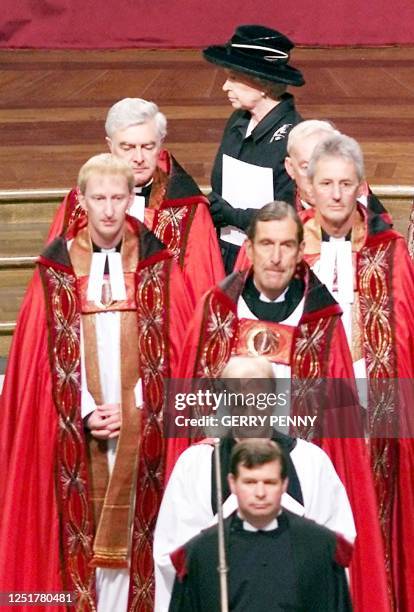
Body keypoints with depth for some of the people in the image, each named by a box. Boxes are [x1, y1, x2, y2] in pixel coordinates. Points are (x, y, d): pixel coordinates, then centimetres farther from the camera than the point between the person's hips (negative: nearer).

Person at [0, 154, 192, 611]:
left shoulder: (157, 265, 4)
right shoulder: (57, 268, 3)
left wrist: (134, 408, -9)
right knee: (84, 527, 0)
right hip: (77, 427, 0)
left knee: (128, 528, 0)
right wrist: (85, 412, -9)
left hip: (139, 422, 0)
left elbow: (169, 349, 1)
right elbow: (46, 354, 1)